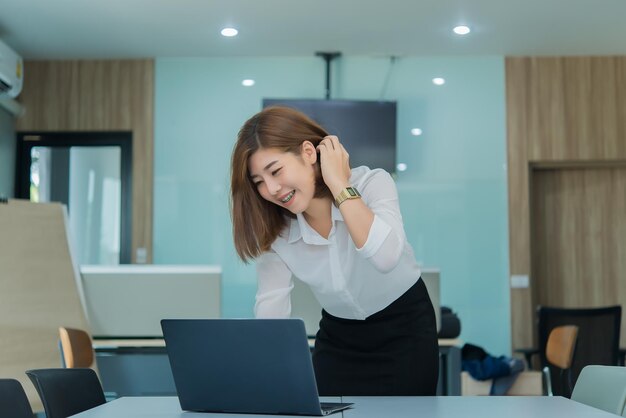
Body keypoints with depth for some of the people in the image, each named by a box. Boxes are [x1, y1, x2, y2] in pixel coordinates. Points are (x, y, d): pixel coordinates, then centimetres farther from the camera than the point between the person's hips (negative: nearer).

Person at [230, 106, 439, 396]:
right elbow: (271, 307, -15)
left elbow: (385, 257, -40)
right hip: (338, 338, 3)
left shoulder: (373, 183, -23)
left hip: (405, 331, -3)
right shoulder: (274, 229, -12)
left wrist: (338, 184, -35)